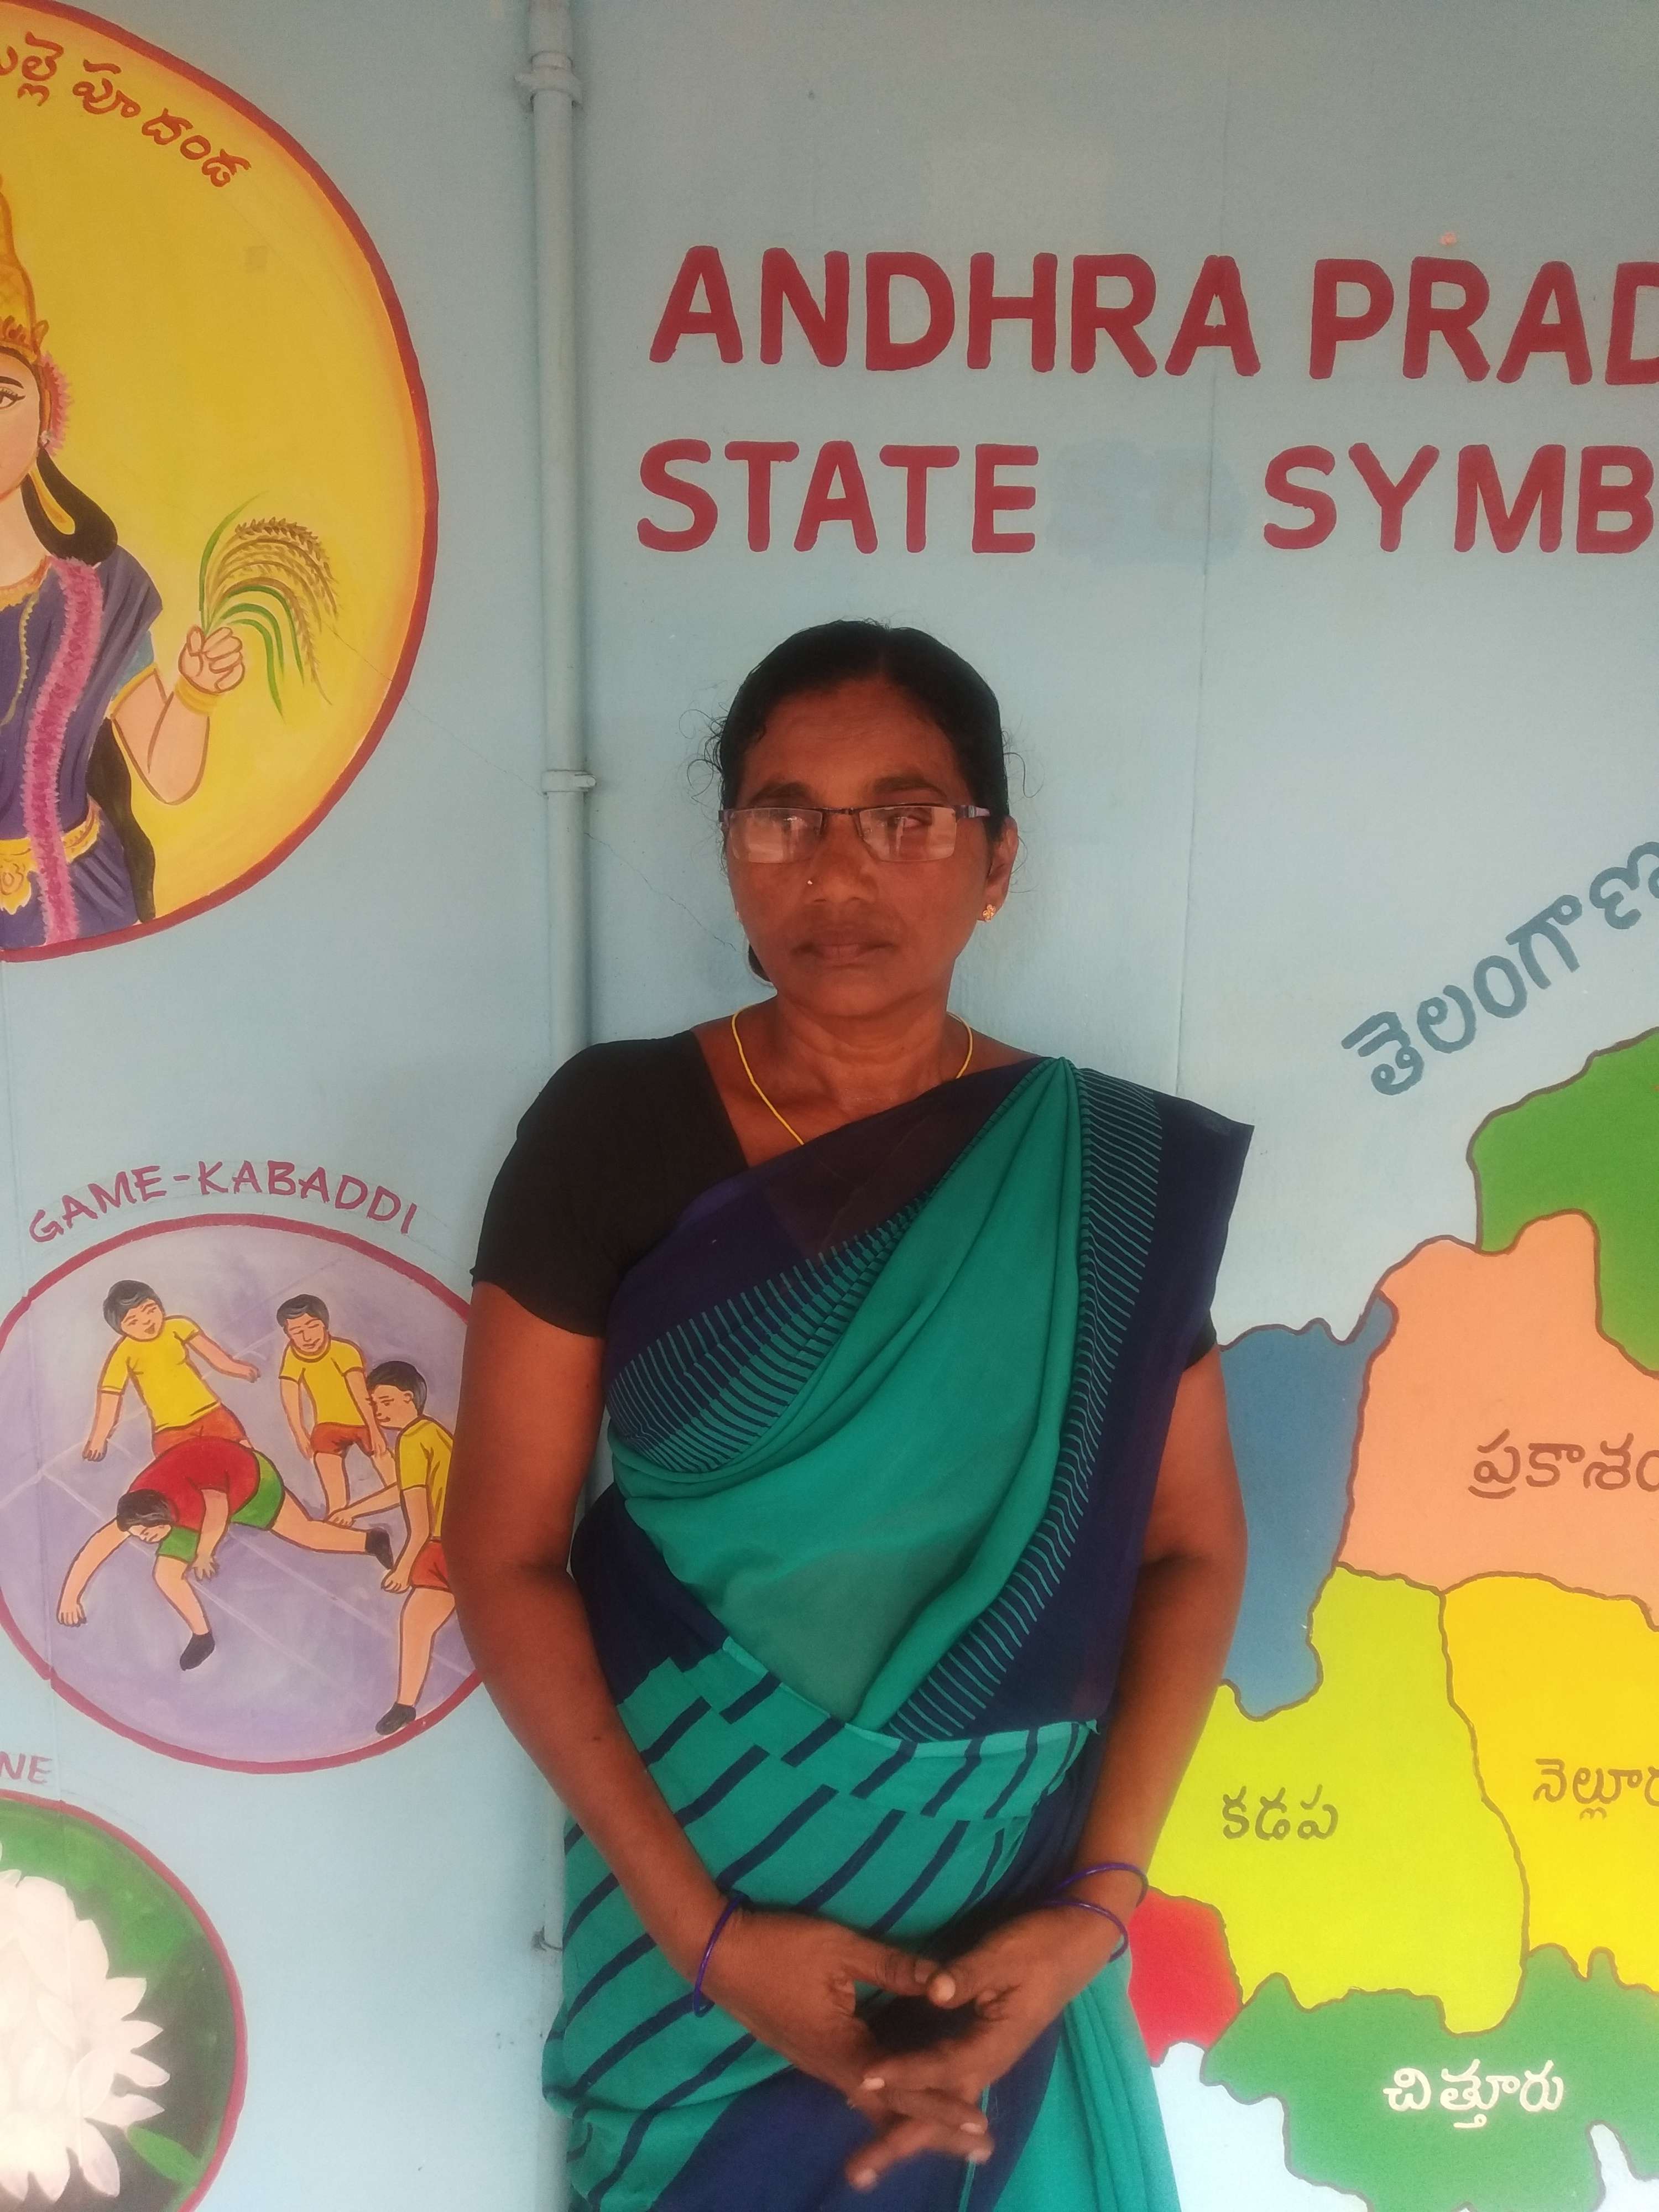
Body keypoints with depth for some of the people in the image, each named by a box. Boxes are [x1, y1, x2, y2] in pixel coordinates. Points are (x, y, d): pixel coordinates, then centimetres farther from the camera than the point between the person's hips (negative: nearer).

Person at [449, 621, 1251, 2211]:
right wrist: (705, 1929, -15)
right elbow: (505, 1555, -11)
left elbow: (1191, 1549, -3)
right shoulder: (612, 1133, -12)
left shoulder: (1117, 1170, -8)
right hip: (686, 1892, -1)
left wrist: (1097, 1901, -13)